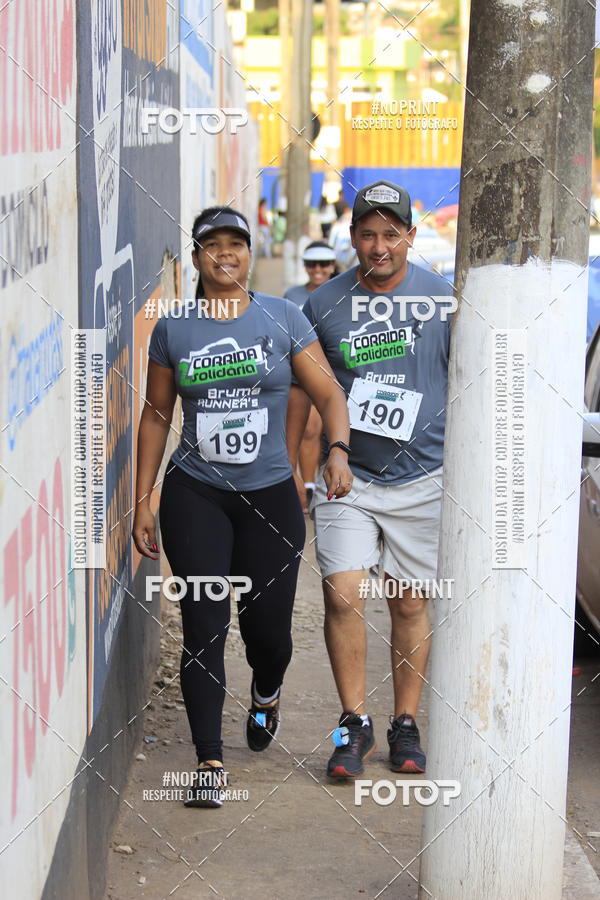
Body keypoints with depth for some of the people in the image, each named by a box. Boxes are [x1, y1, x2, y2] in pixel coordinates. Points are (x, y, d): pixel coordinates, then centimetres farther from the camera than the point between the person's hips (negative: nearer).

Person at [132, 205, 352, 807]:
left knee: (268, 627, 5)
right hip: (195, 496, 0)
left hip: (269, 493, 0)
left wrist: (337, 451, -19)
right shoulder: (173, 329, 5)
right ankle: (210, 763, 0)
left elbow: (328, 395, 0)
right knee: (203, 627, -7)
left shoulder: (282, 318, 2)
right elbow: (156, 416, 10)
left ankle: (265, 694, 41)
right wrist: (142, 501, 7)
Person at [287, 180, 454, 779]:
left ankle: (405, 724, 19)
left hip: (421, 478, 0)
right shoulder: (323, 304, 1)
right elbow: (301, 390, 11)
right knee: (343, 595, -11)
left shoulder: (442, 300, -1)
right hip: (346, 477, 0)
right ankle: (354, 723, 2)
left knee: (410, 604, 6)